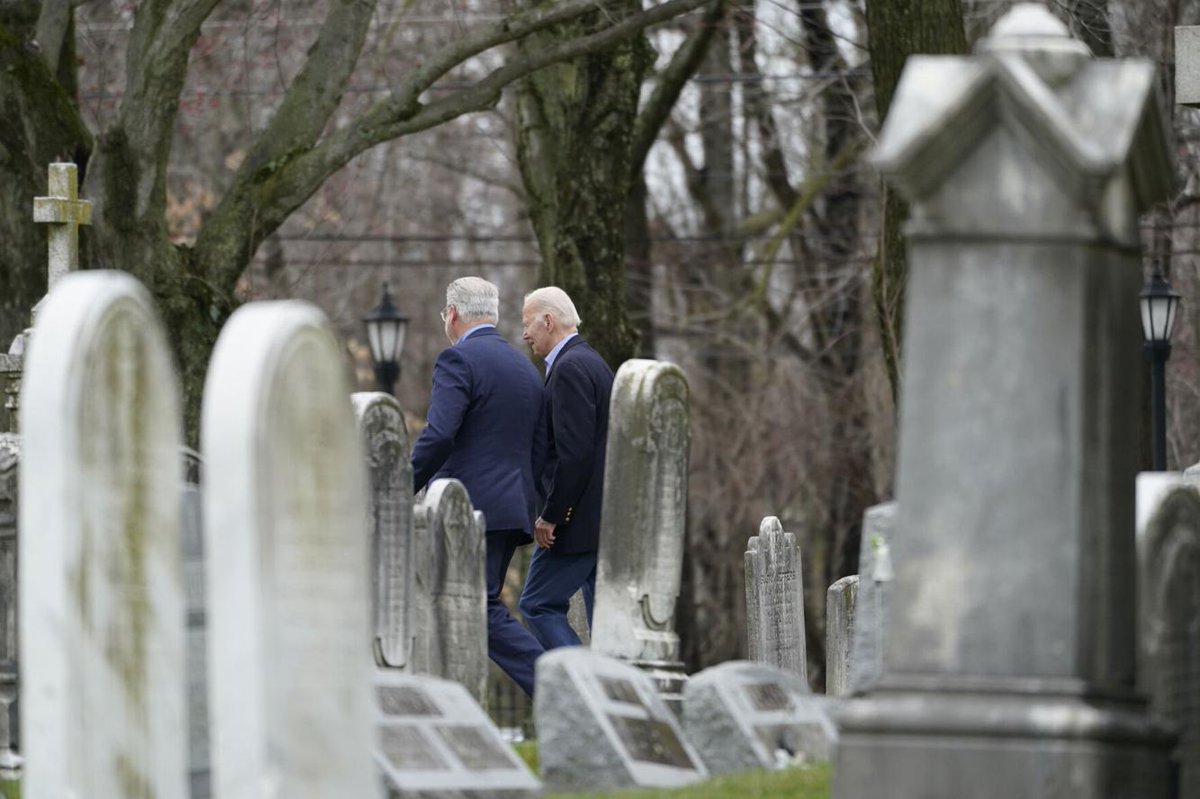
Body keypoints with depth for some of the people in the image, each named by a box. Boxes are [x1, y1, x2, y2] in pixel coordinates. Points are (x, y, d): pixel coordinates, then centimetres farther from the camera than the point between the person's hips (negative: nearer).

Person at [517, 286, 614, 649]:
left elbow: (575, 452, -22)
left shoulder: (569, 368, -14)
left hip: (580, 521, -10)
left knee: (538, 605, -4)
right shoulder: (594, 363, 18)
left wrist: (551, 517, -16)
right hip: (608, 519, 10)